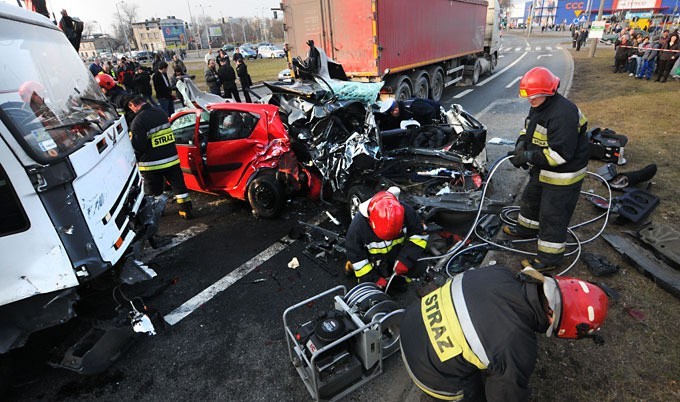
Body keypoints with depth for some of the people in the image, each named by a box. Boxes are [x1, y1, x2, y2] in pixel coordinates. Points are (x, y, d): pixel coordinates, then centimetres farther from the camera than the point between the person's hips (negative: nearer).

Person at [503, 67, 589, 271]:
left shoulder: (562, 114, -30)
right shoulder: (538, 106, 2)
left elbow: (560, 154, -33)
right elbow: (528, 129, 16)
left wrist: (528, 156, -29)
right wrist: (521, 145, -4)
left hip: (562, 174, -10)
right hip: (542, 170, 10)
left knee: (552, 216, 0)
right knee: (531, 199, 26)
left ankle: (550, 257, 15)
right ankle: (527, 228, 51)